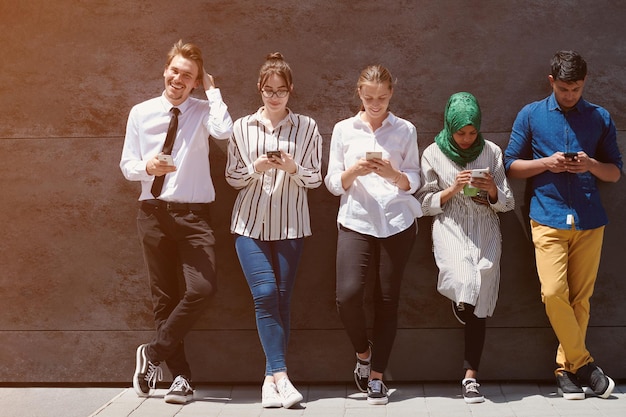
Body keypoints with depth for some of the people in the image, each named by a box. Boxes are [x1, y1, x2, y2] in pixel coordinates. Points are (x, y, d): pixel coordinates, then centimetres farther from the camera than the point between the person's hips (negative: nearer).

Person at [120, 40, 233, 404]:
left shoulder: (203, 111, 2)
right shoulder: (141, 113, 7)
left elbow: (224, 131, -21)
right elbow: (127, 165, 8)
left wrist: (213, 89, -9)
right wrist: (146, 167, -14)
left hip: (194, 213, -1)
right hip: (154, 211, 2)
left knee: (203, 289, -18)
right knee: (164, 297, 5)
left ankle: (154, 353, 1)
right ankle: (181, 377, 16)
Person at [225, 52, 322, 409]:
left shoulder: (306, 127, 4)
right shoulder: (242, 127, 7)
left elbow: (316, 179, 5)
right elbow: (232, 177, 9)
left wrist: (293, 169, -15)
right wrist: (256, 168, -10)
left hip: (290, 224, 0)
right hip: (250, 222, 0)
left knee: (283, 300, 1)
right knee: (265, 294, -14)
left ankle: (272, 379, 9)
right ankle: (281, 375, -11)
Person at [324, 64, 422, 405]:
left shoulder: (405, 130, 8)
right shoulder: (343, 130, 9)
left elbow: (413, 182, 5)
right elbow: (333, 183, 6)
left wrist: (393, 174, -15)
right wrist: (354, 171, -14)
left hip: (397, 222, 0)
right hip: (356, 221, 0)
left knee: (387, 299, 1)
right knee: (348, 295, -15)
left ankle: (376, 376, 13)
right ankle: (363, 351, 14)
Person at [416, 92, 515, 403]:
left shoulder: (491, 152, 7)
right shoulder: (434, 154, 3)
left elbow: (507, 203, 8)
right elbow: (425, 203, 3)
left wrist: (492, 190, -12)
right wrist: (453, 189, -12)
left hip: (485, 231, 2)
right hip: (451, 228, -1)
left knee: (478, 306, -4)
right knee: (464, 287, -28)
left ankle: (470, 378, 2)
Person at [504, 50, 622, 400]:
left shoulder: (600, 118, 11)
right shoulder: (530, 116, 7)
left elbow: (616, 172, 13)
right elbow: (511, 165, 8)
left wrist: (591, 165, -8)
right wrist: (547, 163, -9)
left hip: (589, 220, 2)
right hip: (548, 217, -1)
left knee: (580, 297, 3)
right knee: (553, 292, -15)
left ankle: (566, 368, 15)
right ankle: (584, 364, 2)